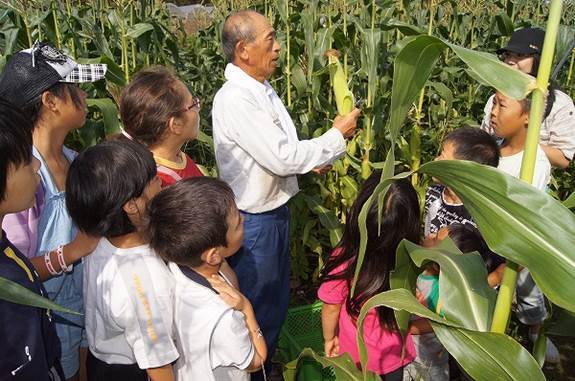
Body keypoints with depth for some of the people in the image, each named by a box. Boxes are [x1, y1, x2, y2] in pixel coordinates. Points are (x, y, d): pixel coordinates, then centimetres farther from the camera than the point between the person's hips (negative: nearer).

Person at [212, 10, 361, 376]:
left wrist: (313, 159, 1)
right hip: (253, 222, -9)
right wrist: (337, 136, -17)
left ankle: (266, 365, 46)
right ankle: (248, 371, 36)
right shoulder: (234, 99, -25)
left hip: (277, 210, 9)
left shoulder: (263, 89, 3)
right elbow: (281, 158, -28)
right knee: (255, 307, 12)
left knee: (278, 300, 24)